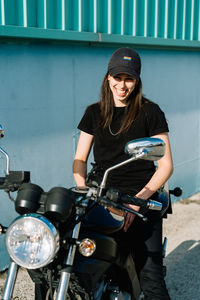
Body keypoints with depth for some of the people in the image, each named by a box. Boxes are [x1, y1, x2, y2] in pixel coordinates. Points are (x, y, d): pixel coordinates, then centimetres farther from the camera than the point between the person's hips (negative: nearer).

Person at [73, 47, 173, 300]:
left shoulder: (150, 112, 2)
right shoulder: (94, 113, 13)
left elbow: (166, 165, -2)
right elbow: (80, 159, 14)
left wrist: (138, 200, -13)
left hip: (141, 202, -3)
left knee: (149, 278, -10)